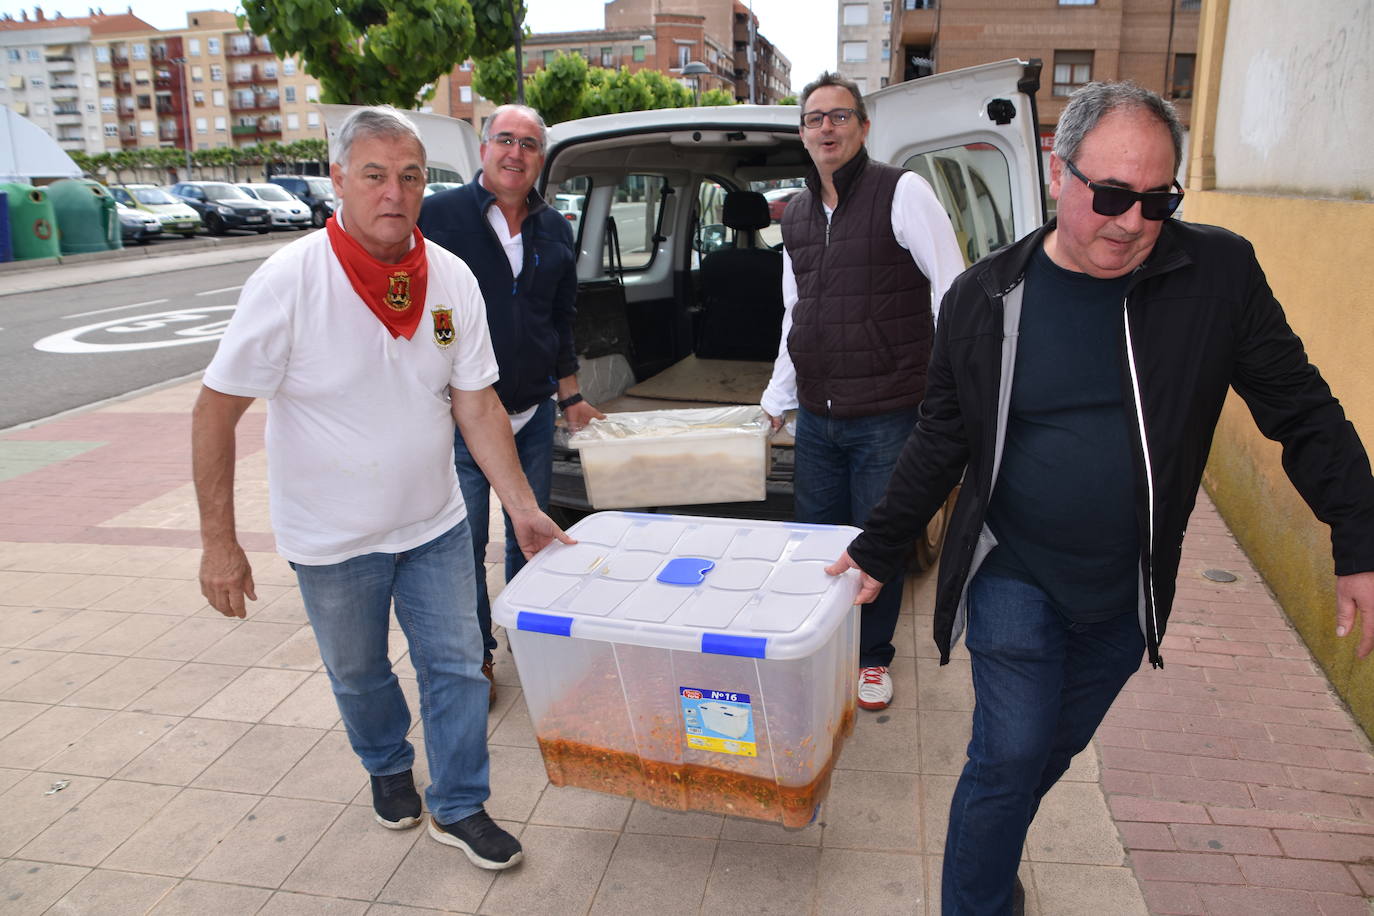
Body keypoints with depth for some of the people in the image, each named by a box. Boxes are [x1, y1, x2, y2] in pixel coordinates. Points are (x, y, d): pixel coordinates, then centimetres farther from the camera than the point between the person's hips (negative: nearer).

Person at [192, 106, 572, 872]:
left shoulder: (452, 280, -9)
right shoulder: (290, 282, -20)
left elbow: (478, 407, -2)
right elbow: (215, 413, -15)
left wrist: (525, 508, -6)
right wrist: (220, 543, -15)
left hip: (435, 524, 3)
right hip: (334, 540, -2)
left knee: (457, 667, 8)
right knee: (359, 674, 19)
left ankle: (459, 808, 30)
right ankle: (389, 769, 48)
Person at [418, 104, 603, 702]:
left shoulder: (555, 230, 10)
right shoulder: (438, 216, -5)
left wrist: (570, 397, 16)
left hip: (534, 412, 5)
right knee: (464, 544, 3)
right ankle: (475, 655, 21)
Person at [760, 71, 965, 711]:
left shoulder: (902, 192, -7)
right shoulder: (795, 215, 13)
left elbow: (954, 295, -8)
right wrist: (777, 397, 21)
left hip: (887, 418, -5)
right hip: (816, 416, 6)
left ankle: (871, 657, 28)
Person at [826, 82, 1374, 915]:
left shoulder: (1219, 273, -9)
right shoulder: (984, 297, -9)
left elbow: (1303, 414, -2)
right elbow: (940, 443, 0)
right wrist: (878, 552, 4)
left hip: (1126, 592, 2)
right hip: (1015, 577, -2)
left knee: (1055, 750, 18)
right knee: (1010, 758, -1)